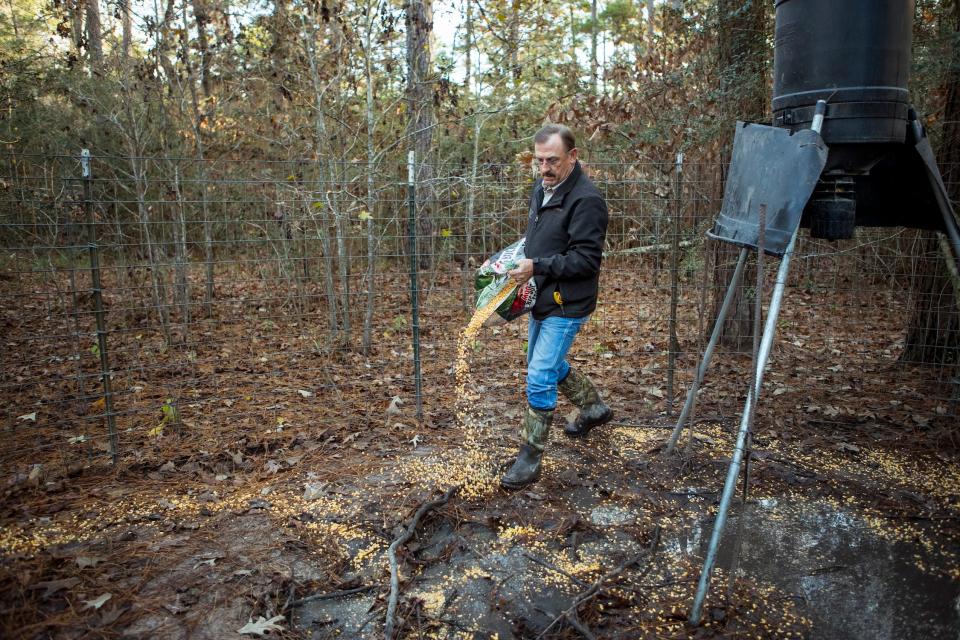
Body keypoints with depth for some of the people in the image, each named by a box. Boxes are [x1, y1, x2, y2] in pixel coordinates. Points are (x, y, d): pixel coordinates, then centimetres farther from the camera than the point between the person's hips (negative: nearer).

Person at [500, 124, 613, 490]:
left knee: (539, 379, -9)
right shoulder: (541, 189, 8)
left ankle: (530, 458, 6)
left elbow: (587, 258, -25)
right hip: (542, 299, 10)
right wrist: (520, 259, 6)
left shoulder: (586, 200, -21)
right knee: (550, 365, 24)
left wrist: (538, 266, -28)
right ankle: (595, 408, 47)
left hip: (566, 306, -10)